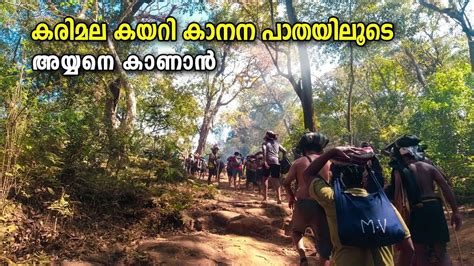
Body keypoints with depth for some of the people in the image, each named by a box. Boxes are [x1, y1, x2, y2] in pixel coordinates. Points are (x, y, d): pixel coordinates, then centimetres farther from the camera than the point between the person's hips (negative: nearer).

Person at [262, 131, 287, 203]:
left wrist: (264, 161, -18)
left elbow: (264, 150, -13)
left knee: (265, 178, 14)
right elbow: (284, 151, 11)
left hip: (268, 162, -2)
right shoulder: (277, 144, 20)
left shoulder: (265, 143, 8)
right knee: (276, 179, 1)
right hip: (276, 162, 2)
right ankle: (279, 197, -15)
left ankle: (265, 197, 12)